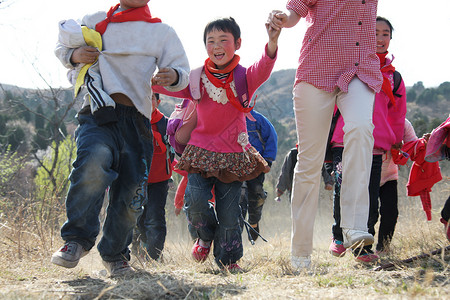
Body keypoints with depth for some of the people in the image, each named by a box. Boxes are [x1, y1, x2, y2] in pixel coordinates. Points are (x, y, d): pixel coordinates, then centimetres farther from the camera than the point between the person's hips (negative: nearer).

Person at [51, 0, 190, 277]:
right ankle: (77, 239, -22)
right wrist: (74, 55, 2)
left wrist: (173, 76, -17)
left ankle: (115, 254, 23)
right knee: (94, 161, -32)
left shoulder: (162, 33, 16)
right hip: (98, 116, -2)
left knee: (132, 192, -1)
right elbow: (62, 47, 27)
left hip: (136, 121, 2)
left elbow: (182, 72, 9)